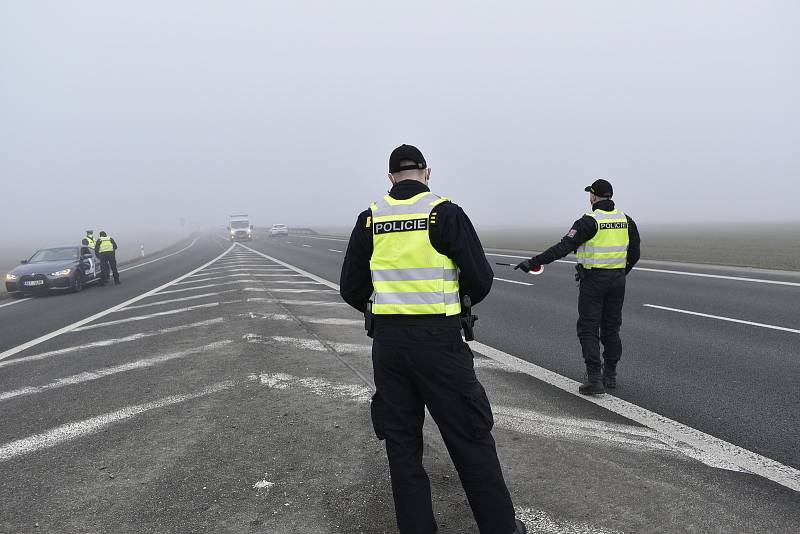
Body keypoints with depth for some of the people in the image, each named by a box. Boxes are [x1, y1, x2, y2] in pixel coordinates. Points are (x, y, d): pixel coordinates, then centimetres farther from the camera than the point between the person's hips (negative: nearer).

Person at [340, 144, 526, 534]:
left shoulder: (370, 219, 3)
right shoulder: (446, 213, -7)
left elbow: (351, 289, 5)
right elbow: (481, 281, -8)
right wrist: (462, 301, 14)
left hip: (387, 343, 3)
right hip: (439, 341, -3)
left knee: (401, 442, 14)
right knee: (470, 439, 9)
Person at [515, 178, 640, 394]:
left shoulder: (589, 221, -13)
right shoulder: (626, 221, 6)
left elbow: (564, 247, -21)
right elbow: (634, 254, 12)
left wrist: (534, 262, -21)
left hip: (593, 281, -6)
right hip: (617, 281, 6)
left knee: (588, 329, 1)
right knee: (611, 328, 15)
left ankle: (594, 379, -4)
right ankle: (610, 375, 21)